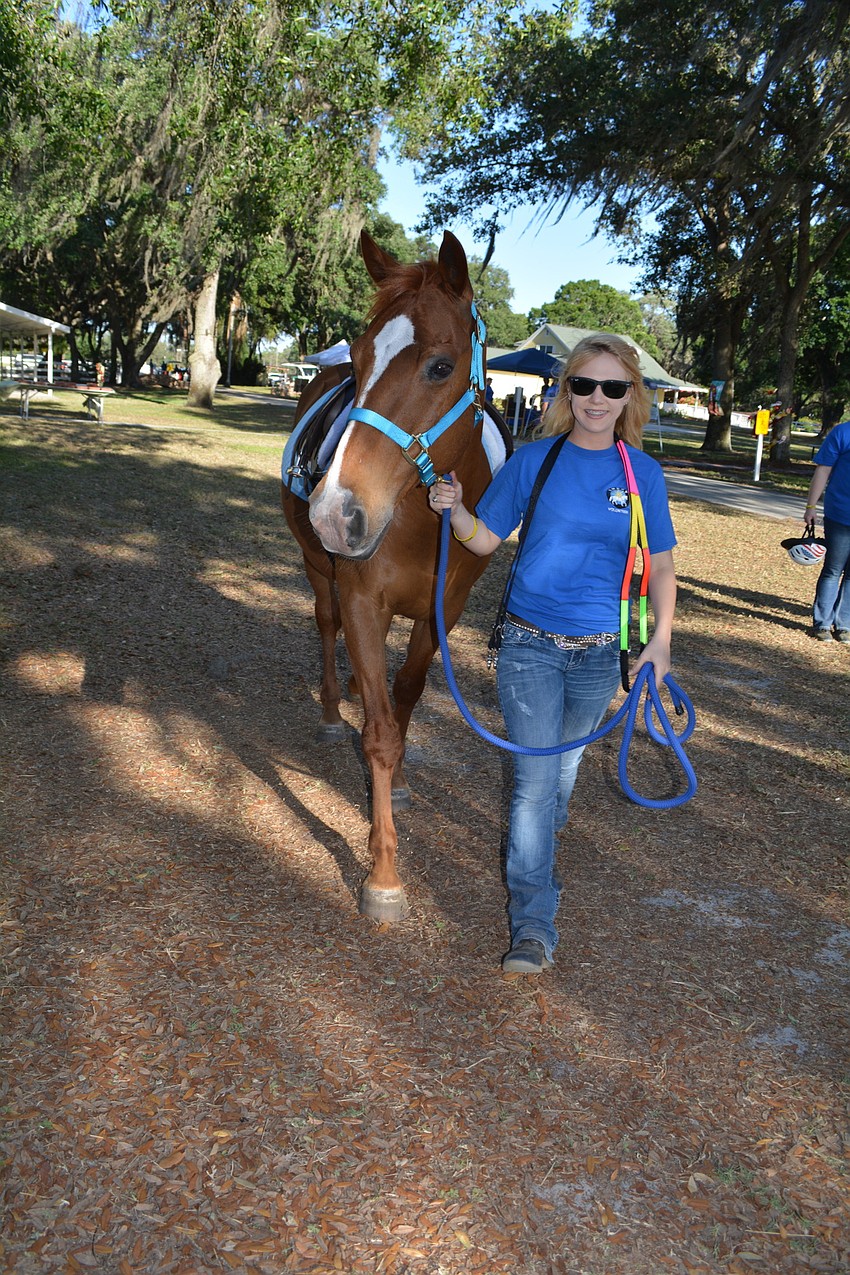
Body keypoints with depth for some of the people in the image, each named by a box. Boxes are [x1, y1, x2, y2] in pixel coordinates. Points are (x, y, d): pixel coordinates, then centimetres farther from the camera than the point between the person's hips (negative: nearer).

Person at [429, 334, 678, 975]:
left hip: (601, 652, 2)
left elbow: (660, 565, 5)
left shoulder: (644, 473, -1)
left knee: (565, 765, 20)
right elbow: (486, 539, 2)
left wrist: (661, 639, -5)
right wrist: (456, 510, -18)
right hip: (531, 645, -2)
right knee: (534, 777, -4)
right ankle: (533, 925, 4)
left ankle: (542, 845, 50)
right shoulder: (535, 459, -4)